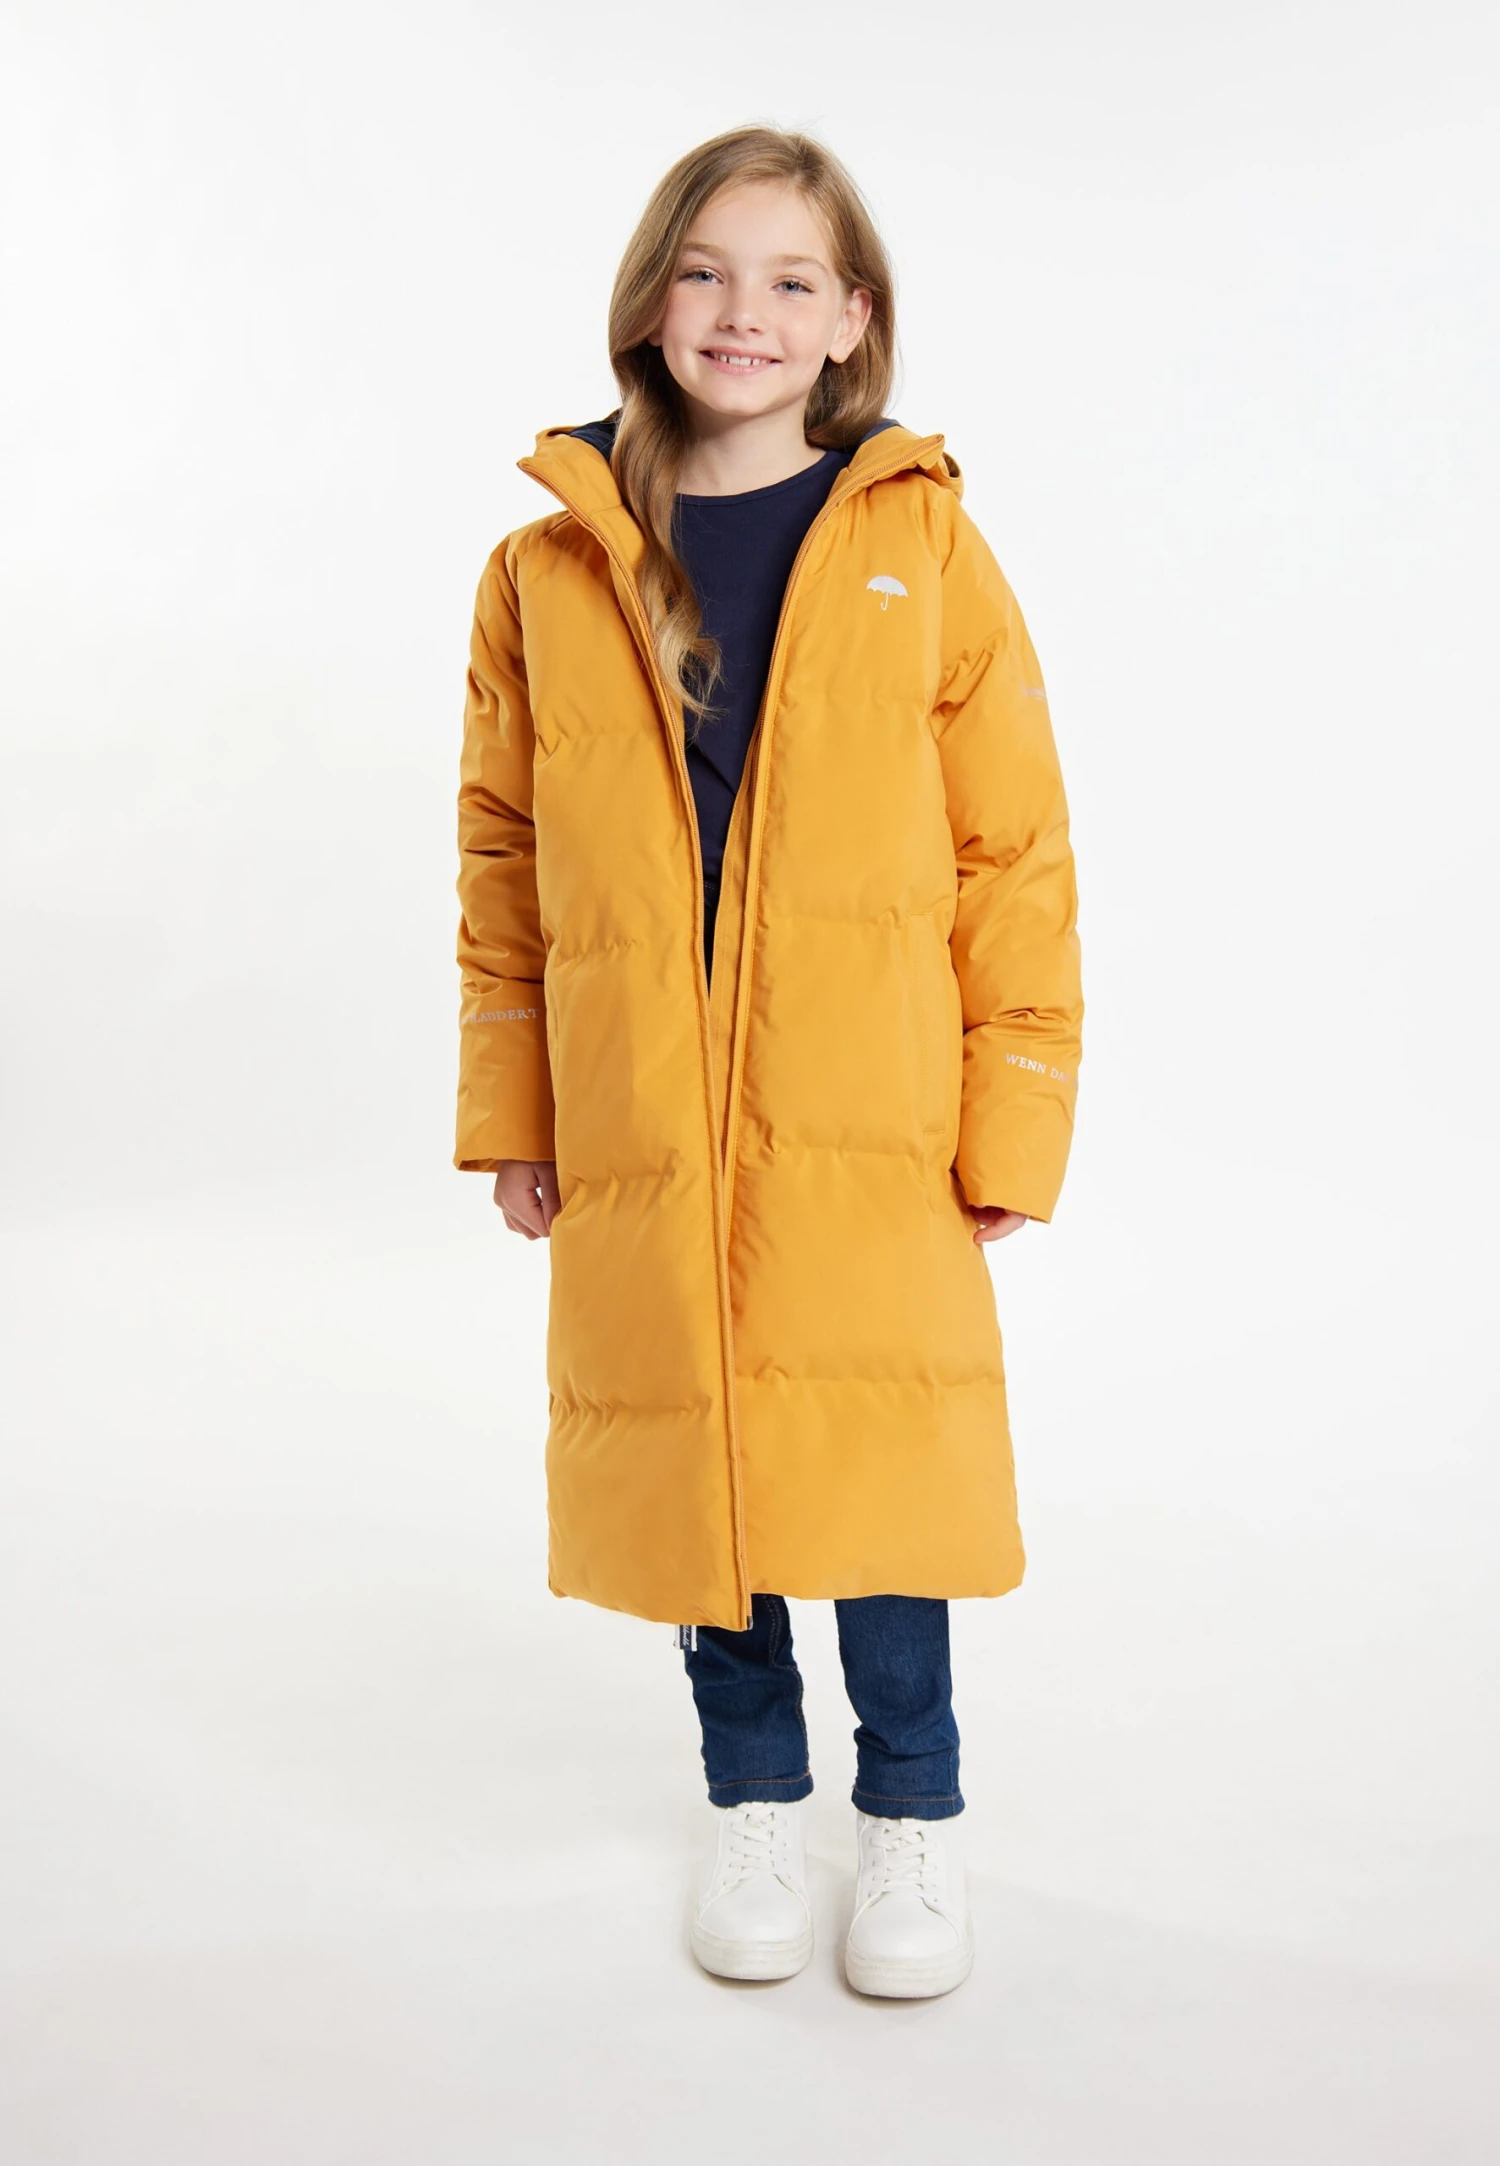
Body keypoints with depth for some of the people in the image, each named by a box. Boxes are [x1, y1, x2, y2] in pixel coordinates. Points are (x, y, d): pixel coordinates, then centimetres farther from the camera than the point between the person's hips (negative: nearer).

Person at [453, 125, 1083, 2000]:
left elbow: (1015, 855, 0)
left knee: (875, 1463, 4)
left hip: (873, 1134, -1)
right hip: (636, 1141, 2)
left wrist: (1018, 1118, -3)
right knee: (686, 1465, 11)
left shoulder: (922, 543, 0)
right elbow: (501, 860, 9)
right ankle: (755, 1795, 35)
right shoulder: (546, 571, 4)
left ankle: (914, 1812, 30)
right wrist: (507, 1113, 6)